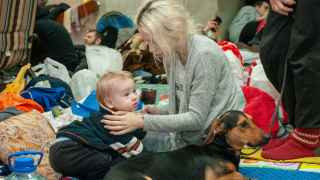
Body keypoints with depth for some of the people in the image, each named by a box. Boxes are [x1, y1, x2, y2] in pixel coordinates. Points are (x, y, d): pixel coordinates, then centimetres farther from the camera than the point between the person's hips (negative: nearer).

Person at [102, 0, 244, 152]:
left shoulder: (205, 54, -25)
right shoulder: (171, 53, -2)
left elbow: (196, 118, -24)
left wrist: (144, 122, -26)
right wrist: (160, 111, -8)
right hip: (190, 130, 7)